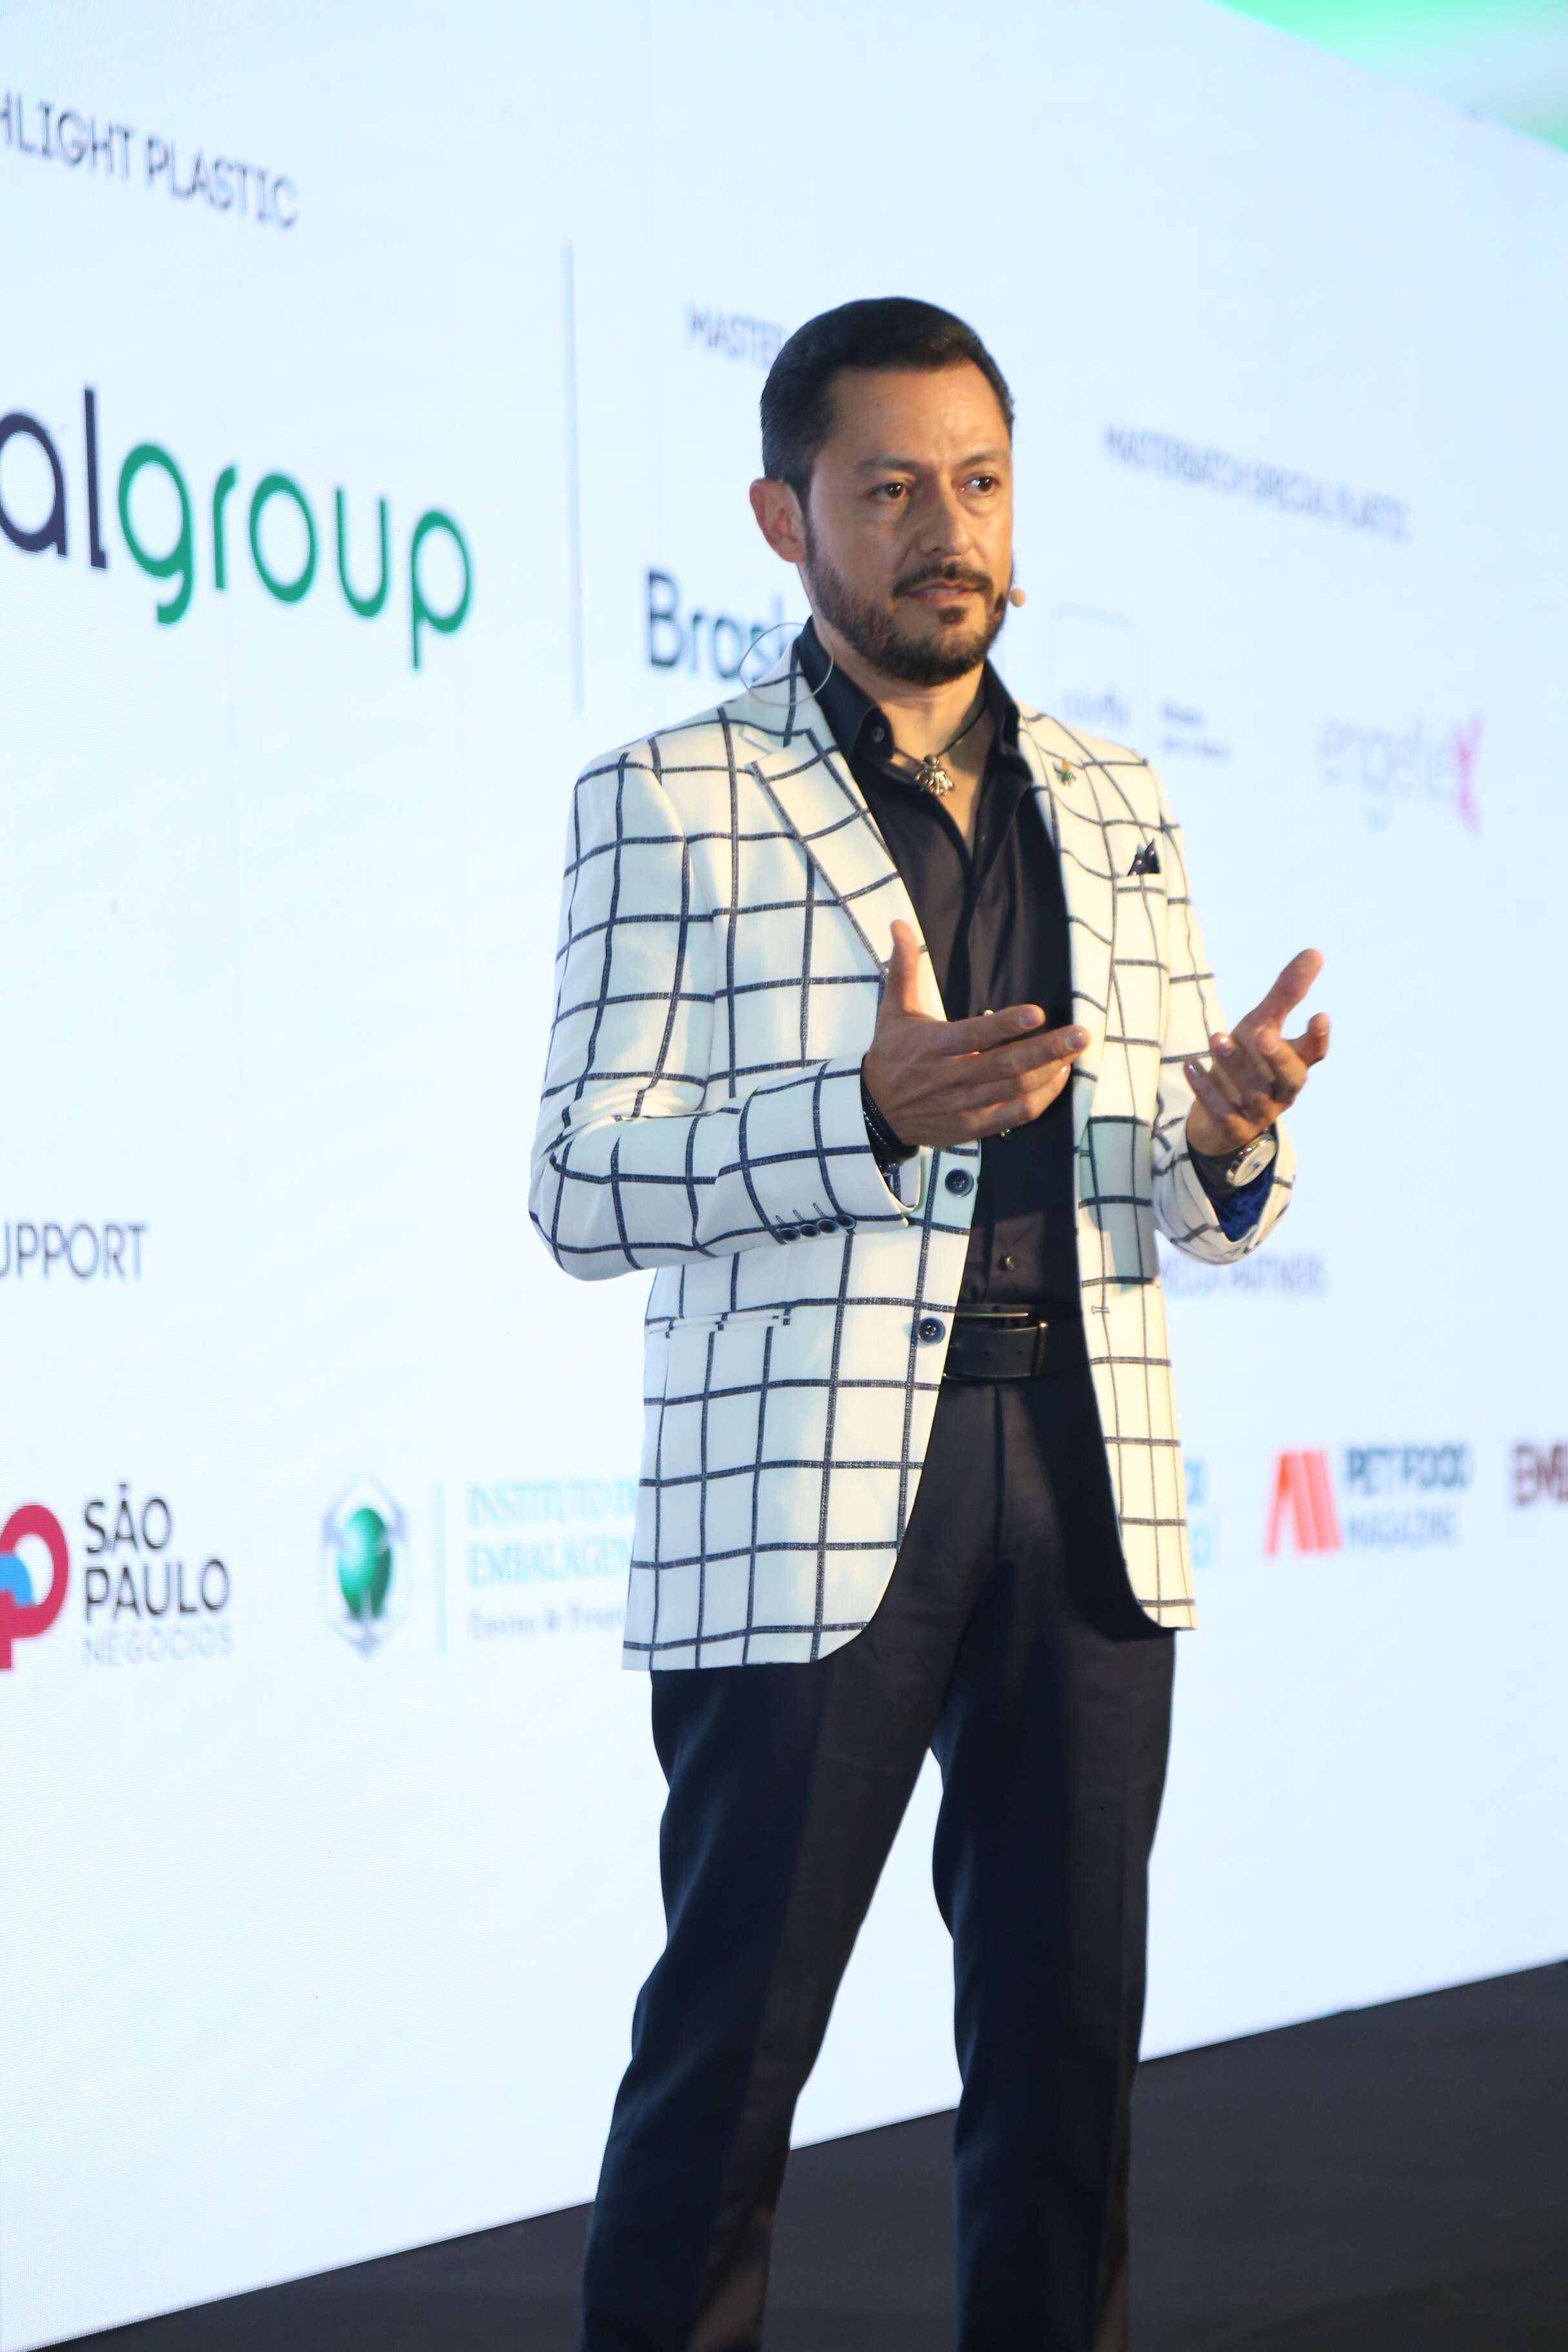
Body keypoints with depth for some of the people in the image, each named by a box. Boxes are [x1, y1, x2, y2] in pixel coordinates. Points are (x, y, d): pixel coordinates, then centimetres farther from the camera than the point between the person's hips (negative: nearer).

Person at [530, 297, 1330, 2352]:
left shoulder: (1119, 812, 17)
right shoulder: (672, 801, 3)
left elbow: (1195, 1213, 18)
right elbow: (581, 1190, -5)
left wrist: (1228, 1130, -7)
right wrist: (870, 1111, -20)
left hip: (1085, 1487, 5)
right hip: (807, 1497, -4)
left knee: (1069, 2032, 7)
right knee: (732, 2043, -3)